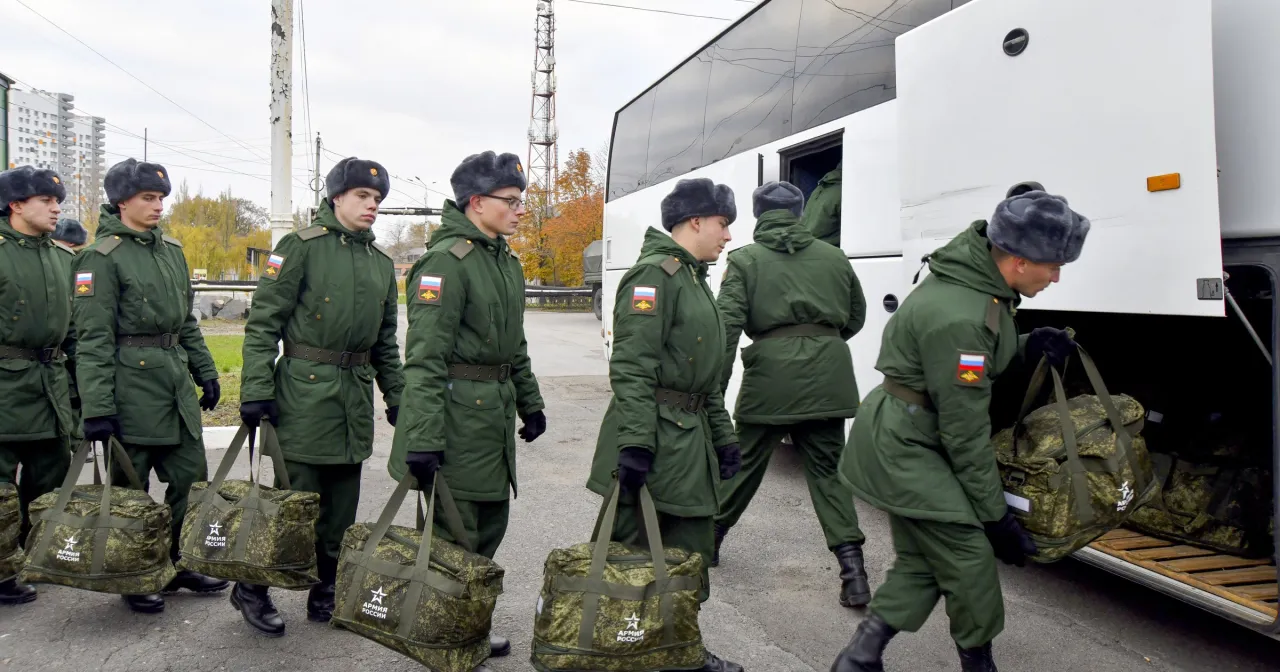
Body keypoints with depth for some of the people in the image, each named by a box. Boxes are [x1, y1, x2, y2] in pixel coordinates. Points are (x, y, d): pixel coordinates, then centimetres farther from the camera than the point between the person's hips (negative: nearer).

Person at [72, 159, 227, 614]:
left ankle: (178, 565, 26)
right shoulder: (101, 257, -9)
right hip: (131, 385, -6)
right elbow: (93, 339, -14)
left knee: (191, 479, 10)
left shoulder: (171, 250, 12)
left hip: (177, 383, 7)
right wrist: (97, 408, -17)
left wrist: (205, 372, 15)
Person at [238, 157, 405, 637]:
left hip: (356, 395, 6)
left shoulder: (381, 263, 13)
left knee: (341, 507, 11)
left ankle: (325, 596, 26)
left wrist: (396, 395, 14)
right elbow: (263, 322, -9)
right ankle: (252, 589, 19)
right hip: (305, 392, -6)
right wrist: (256, 390, -15)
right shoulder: (301, 247, -5)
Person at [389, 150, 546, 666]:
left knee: (491, 524, 17)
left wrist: (530, 403, 22)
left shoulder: (507, 262, 13)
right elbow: (425, 357, -20)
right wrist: (423, 439, -24)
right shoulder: (447, 260, -14)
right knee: (455, 536, 2)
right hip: (458, 415, -9)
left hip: (495, 413, 9)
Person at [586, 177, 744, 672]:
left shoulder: (694, 279, 18)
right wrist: (635, 443, -26)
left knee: (690, 554, 16)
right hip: (655, 441, -10)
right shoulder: (655, 274, -12)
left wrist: (722, 436, 19)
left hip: (690, 438, 10)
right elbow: (632, 367, -21)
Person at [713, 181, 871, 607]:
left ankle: (710, 537, 33)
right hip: (828, 376, 2)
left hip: (771, 372, -2)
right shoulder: (833, 257, 12)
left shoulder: (744, 260, 2)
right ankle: (853, 571, 2)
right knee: (827, 469, 9)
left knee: (747, 462, 15)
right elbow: (856, 317, 19)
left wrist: (715, 389, -6)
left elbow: (728, 327, -7)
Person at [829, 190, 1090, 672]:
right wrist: (996, 515, -12)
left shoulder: (978, 271, 0)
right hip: (903, 447, -10)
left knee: (920, 563, 13)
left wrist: (1028, 347, -3)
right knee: (970, 559, -1)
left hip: (905, 437, 10)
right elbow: (965, 431, -22)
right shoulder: (958, 319, -29)